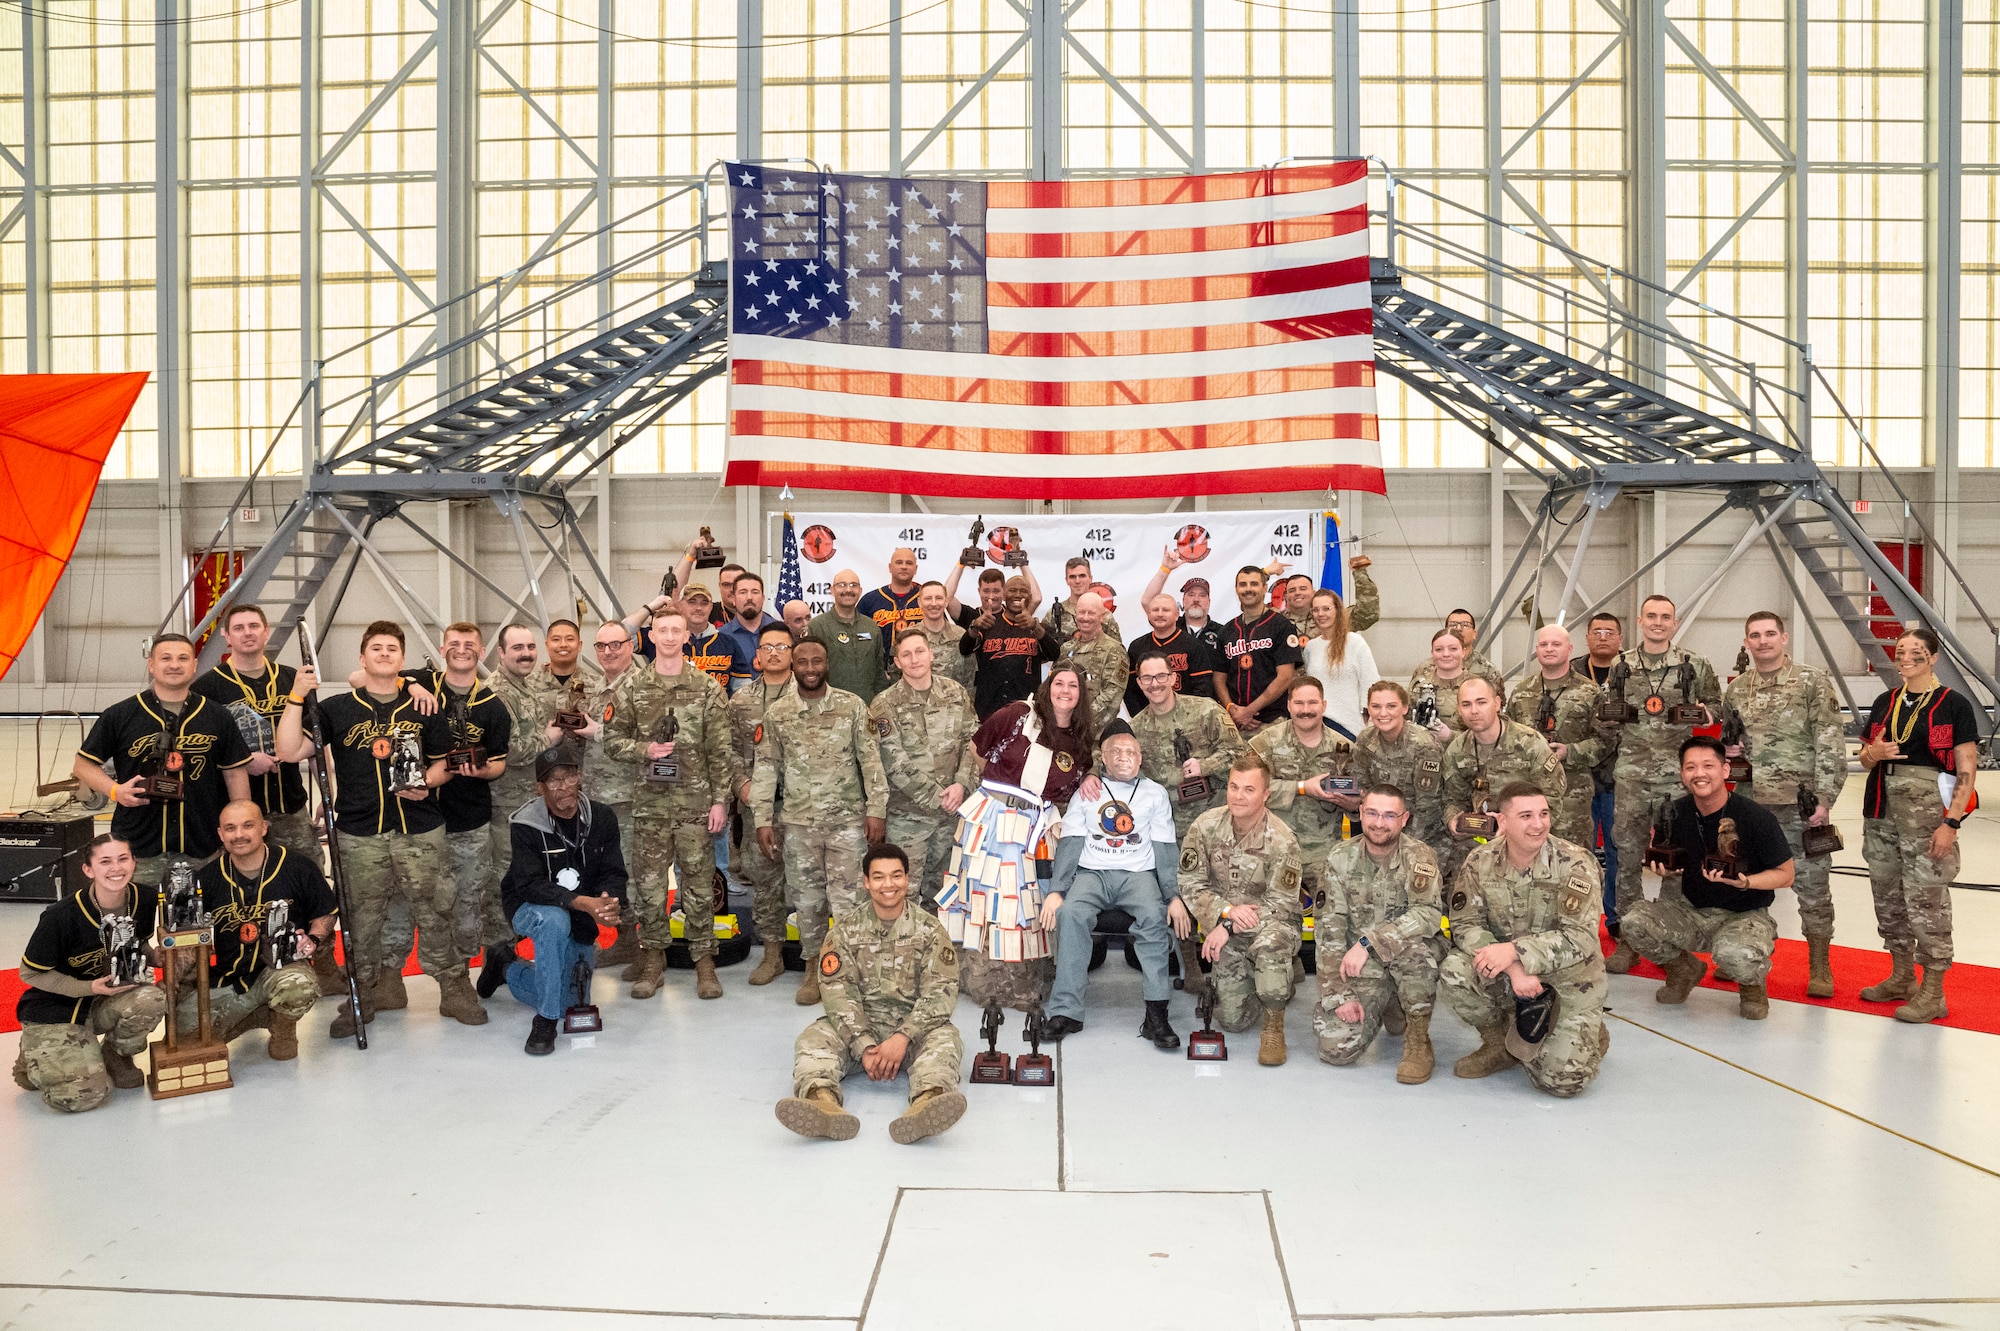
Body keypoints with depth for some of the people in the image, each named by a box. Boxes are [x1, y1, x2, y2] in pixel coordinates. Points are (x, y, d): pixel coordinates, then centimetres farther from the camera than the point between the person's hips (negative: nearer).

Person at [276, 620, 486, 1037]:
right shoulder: (337, 709, 6)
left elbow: (444, 763, 15)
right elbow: (290, 752, -4)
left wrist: (428, 781, -6)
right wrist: (297, 697, -11)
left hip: (422, 832, 0)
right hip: (359, 835, 0)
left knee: (434, 912, 2)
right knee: (363, 918, 6)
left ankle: (454, 989, 14)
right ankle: (361, 997, 21)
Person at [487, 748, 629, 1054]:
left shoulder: (602, 817, -12)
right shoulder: (525, 824, -22)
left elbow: (614, 875, -12)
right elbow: (530, 886, -29)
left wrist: (609, 903, -36)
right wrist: (582, 902, -44)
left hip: (581, 922, 4)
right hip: (529, 909, -4)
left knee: (572, 1003, 12)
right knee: (555, 920, -40)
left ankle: (510, 970, 43)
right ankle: (545, 1022, -26)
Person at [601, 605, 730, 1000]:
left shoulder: (707, 689, 1)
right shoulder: (633, 688, 5)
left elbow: (720, 751, 0)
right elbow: (612, 741, 6)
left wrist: (720, 800, -5)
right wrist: (645, 750, -12)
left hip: (696, 802, -1)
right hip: (649, 803, 1)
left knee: (699, 882, 3)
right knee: (650, 883, 6)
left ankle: (704, 959, 14)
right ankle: (653, 958, 19)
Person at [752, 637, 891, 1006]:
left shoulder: (852, 706, -2)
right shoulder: (776, 712, 2)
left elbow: (871, 760, -2)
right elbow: (766, 767, 3)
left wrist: (877, 810, -6)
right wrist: (763, 819, -1)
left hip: (847, 819, -2)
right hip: (798, 823, 2)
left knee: (849, 900, -4)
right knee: (806, 900, 10)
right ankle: (814, 968, 25)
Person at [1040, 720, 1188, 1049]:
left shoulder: (1155, 793, 14)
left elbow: (1166, 849, 8)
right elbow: (1070, 843, 6)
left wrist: (1175, 896, -6)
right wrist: (1055, 891, -8)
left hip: (1138, 874, 0)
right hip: (1091, 872, 0)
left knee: (1153, 915, -33)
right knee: (1071, 913, -32)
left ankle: (1156, 1014, -34)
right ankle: (1065, 1011, -30)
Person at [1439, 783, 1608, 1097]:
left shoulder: (1575, 863, -17)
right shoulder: (1480, 862, -9)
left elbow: (1580, 937, -22)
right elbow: (1466, 925, -11)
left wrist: (1515, 950, -32)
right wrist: (1513, 969, -27)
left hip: (1569, 979, -3)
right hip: (1506, 973, 3)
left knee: (1562, 1079, -17)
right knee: (1453, 971, -27)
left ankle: (1586, 1036, 21)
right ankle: (1500, 1044, 2)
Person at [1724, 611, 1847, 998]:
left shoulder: (1813, 682, -3)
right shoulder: (1736, 690, 10)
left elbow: (1831, 744, -7)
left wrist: (1825, 798, -13)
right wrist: (1726, 750, -1)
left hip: (1800, 802, -4)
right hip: (1749, 802, 4)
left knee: (1812, 884, 2)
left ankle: (1819, 966, 14)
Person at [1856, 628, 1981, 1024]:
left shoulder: (1954, 704, -4)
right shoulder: (1885, 703, 13)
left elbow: (1967, 771, -7)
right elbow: (1866, 759, 20)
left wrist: (1951, 822, -14)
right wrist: (1874, 752, -4)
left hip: (1927, 816, -6)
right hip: (1881, 813, 6)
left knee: (1926, 901, -5)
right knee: (1888, 897, 12)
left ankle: (1932, 993, 5)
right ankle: (1901, 978, 28)